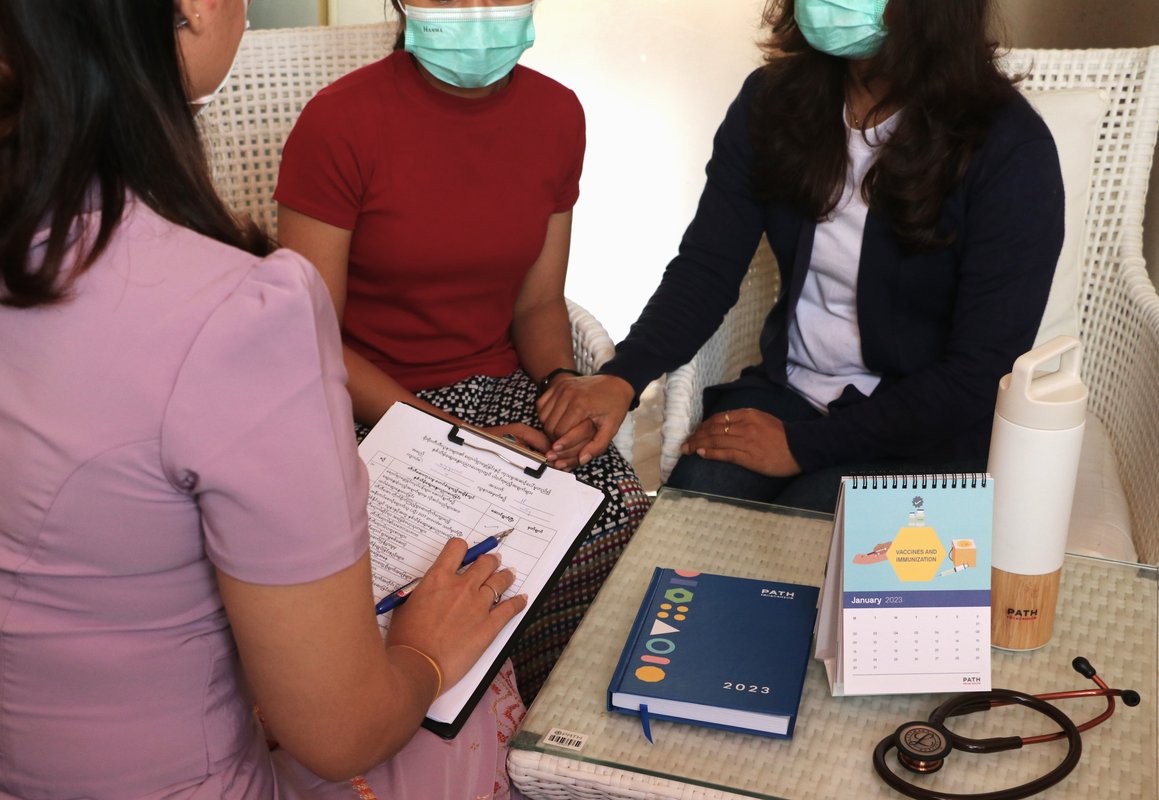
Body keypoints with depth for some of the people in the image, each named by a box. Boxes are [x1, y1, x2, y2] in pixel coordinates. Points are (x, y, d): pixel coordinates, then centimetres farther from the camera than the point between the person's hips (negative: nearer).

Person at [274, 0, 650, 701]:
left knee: (623, 516, -20)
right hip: (371, 404, -4)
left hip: (504, 387, 4)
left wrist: (564, 382, -11)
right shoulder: (340, 122, -11)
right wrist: (459, 439, -19)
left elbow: (537, 301, 11)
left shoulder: (556, 114, 4)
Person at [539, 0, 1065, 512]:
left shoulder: (1009, 148, -16)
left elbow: (981, 376, -16)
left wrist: (805, 445, -17)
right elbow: (707, 267, -3)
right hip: (787, 388, 4)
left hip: (926, 424, -3)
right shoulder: (774, 100, -3)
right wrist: (621, 377, -21)